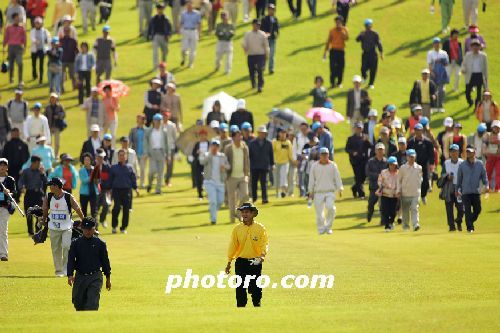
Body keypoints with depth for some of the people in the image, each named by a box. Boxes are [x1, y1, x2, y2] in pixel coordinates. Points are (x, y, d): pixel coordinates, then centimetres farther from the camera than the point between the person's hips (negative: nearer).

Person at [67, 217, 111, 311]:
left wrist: (108, 278, 12)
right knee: (78, 302, 10)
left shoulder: (100, 243, 2)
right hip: (80, 277, 2)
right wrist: (70, 275, -18)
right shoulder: (76, 243, 2)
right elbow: (70, 260, -3)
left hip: (95, 278, -2)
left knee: (92, 304, -14)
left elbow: (105, 261, 9)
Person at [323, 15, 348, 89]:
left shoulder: (344, 30, 2)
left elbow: (346, 38, -16)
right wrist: (325, 52, 5)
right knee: (333, 67, -6)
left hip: (341, 51, 0)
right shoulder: (332, 30, 3)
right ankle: (332, 83, 0)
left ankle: (339, 83, 12)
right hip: (333, 50, 0)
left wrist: (341, 30, -20)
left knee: (340, 67, 2)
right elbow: (328, 41, 7)